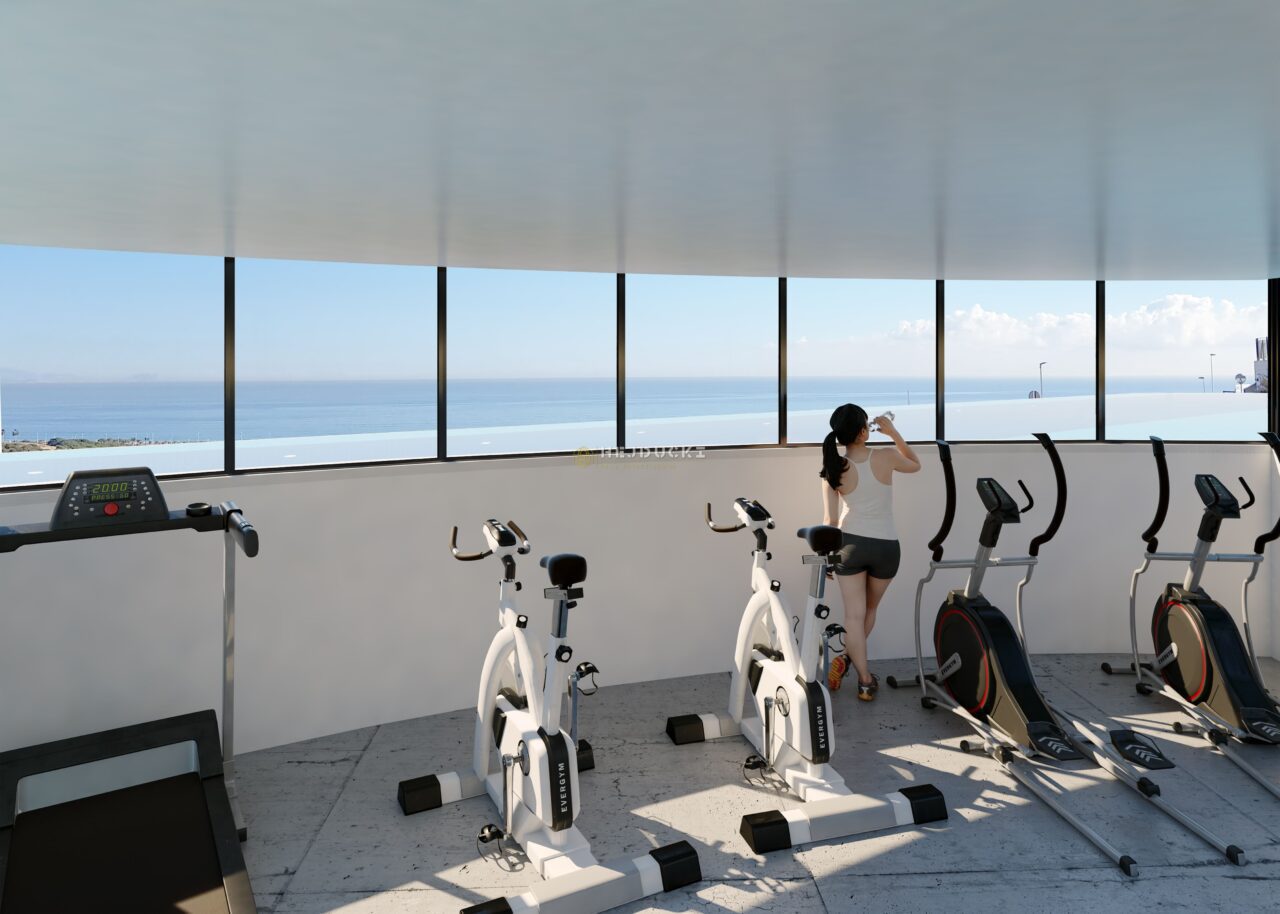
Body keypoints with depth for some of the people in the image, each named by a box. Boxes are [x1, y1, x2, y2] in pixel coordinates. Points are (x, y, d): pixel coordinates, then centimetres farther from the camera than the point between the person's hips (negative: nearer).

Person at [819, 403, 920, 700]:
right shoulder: (886, 457, -12)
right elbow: (915, 465, 13)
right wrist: (893, 432, 8)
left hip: (850, 544, 0)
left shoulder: (834, 468, -9)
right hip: (886, 547, 0)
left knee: (854, 614, 5)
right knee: (869, 610, 22)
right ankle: (847, 658, 19)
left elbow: (830, 519, -7)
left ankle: (865, 680, 2)